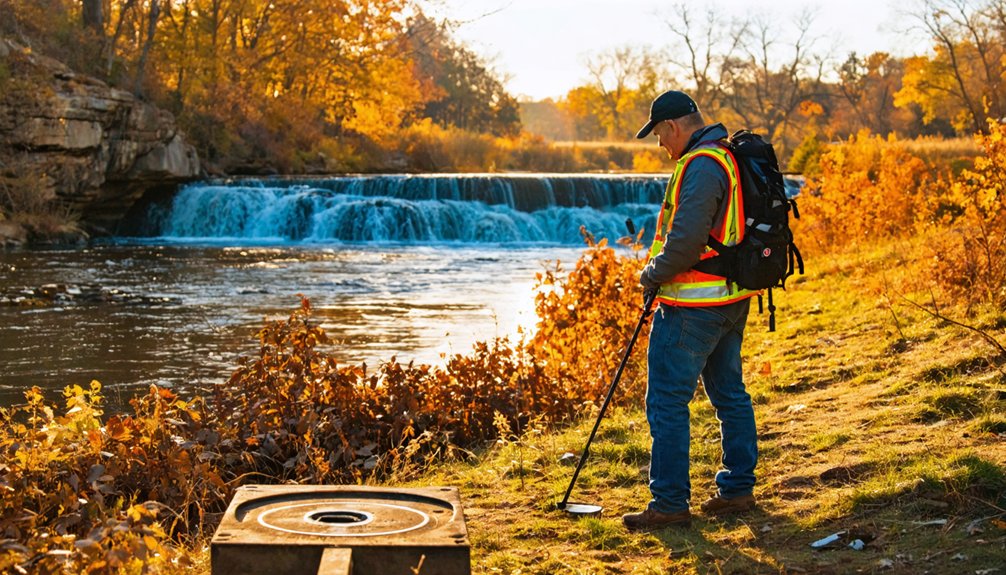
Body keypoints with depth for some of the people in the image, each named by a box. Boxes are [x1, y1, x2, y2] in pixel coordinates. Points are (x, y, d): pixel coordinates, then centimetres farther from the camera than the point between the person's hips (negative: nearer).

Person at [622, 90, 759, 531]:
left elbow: (685, 240, -25)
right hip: (733, 296, 10)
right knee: (729, 391, 16)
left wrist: (652, 275, -9)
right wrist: (664, 270, 14)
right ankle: (738, 489, 24)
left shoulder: (701, 166, -19)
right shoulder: (731, 159, 13)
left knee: (667, 402, -4)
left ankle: (670, 504, -1)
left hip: (694, 304, -10)